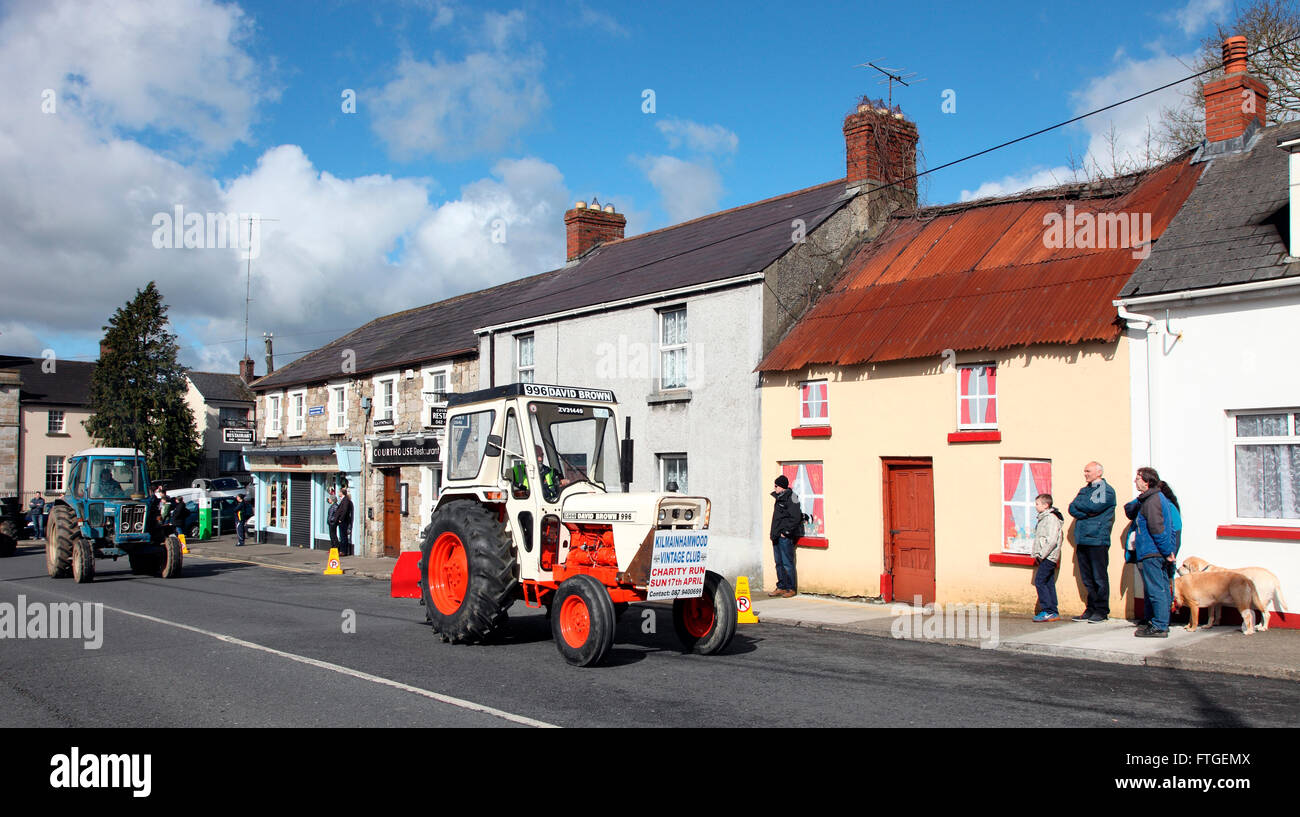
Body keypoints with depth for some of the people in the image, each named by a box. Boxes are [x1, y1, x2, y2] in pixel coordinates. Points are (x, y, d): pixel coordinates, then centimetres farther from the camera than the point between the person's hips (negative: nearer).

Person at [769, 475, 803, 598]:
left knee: (787, 563, -6)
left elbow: (796, 517, -16)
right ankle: (781, 587, 18)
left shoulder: (790, 498, -11)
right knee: (779, 563, 12)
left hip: (785, 537, -9)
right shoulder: (779, 498, 16)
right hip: (777, 537, 9)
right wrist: (773, 532, 16)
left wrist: (786, 532, -15)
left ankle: (791, 589, 0)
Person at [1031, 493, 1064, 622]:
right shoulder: (1044, 518, 18)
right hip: (1047, 557, 10)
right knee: (1049, 583, 9)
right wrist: (1039, 556, 16)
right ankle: (1054, 613, 11)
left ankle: (1047, 611, -10)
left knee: (1039, 581, -12)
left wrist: (1041, 555, -18)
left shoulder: (1051, 518, -13)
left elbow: (1052, 540, -21)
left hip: (1048, 557, -10)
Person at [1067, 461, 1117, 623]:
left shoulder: (1106, 490, -1)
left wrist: (1078, 504, 1)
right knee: (1087, 578, 8)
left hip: (1097, 539, -7)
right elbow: (1072, 509, 9)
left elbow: (1094, 506, -16)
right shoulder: (1084, 490, 20)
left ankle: (1102, 611, 3)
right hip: (1082, 540, 7)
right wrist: (1088, 512, -8)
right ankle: (1091, 609, 14)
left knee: (1099, 577, -3)